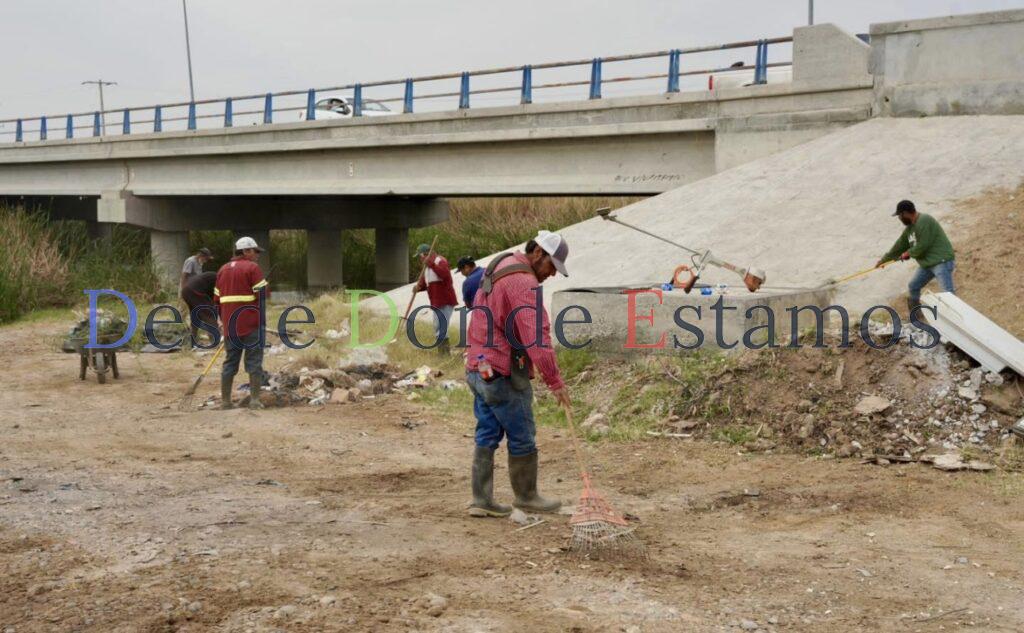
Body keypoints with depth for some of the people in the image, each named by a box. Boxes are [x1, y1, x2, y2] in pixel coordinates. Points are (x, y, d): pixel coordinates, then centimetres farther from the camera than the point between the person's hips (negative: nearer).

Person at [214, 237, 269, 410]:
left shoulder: (223, 269, 14)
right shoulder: (252, 268, -7)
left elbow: (217, 298, 17)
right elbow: (264, 294, -13)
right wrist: (266, 286, 9)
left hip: (230, 325, 6)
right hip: (251, 324, -6)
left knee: (230, 362, 12)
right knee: (254, 361, 0)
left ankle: (225, 401, 12)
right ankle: (254, 400, -4)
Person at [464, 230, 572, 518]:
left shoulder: (495, 270, 14)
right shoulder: (524, 283, -18)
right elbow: (536, 338, -24)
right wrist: (555, 381, -19)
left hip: (479, 370, 9)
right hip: (504, 376, -9)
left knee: (487, 435, 12)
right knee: (522, 437, 6)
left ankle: (481, 500, 14)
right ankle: (526, 496, 19)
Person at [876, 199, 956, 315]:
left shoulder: (924, 221, -18)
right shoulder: (910, 227, 13)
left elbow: (923, 246, -21)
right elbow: (900, 245, 24)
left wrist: (908, 253, -2)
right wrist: (884, 260, 32)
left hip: (942, 261, -10)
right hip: (927, 263, 10)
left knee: (948, 292, -17)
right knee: (913, 286, 19)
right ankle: (915, 314, 39)